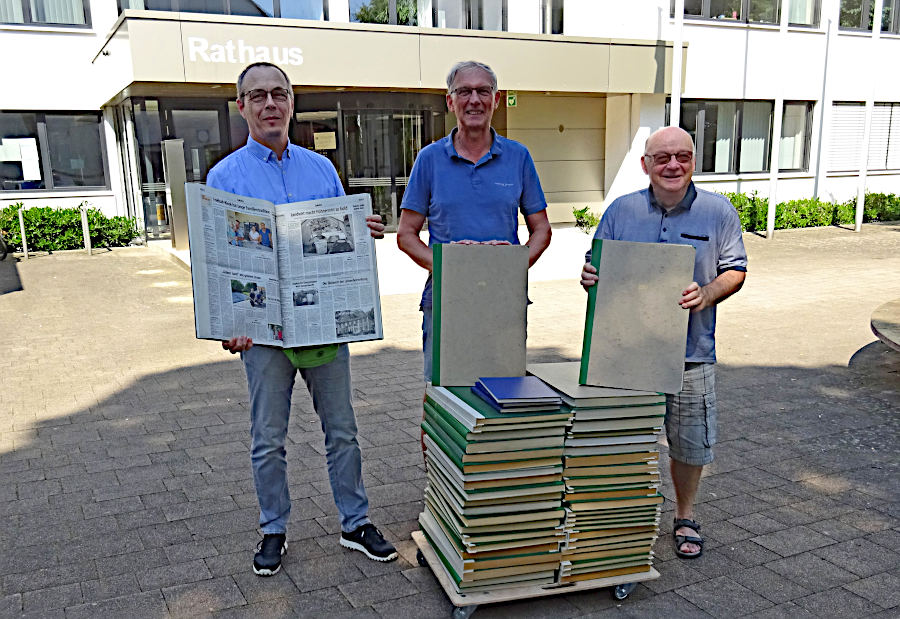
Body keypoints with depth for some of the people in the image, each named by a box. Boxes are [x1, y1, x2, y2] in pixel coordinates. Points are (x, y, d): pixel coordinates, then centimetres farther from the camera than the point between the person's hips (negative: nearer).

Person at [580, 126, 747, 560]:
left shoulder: (719, 212, 2)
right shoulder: (621, 211, 5)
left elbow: (735, 270, 3)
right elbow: (596, 264, 10)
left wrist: (706, 295, -17)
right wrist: (589, 276, -13)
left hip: (691, 352, 0)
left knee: (689, 444, 11)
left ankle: (684, 518, 35)